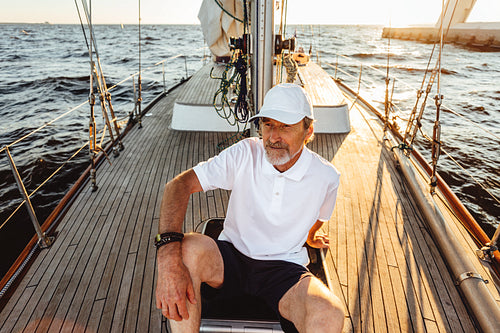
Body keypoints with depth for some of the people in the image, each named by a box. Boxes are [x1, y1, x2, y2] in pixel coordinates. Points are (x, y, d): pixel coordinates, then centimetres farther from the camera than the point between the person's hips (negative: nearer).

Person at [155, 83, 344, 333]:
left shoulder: (326, 176, -9)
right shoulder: (244, 154, -13)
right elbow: (180, 183, -21)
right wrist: (169, 260, -35)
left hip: (284, 268, 1)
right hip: (231, 258, 1)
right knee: (187, 250, -32)